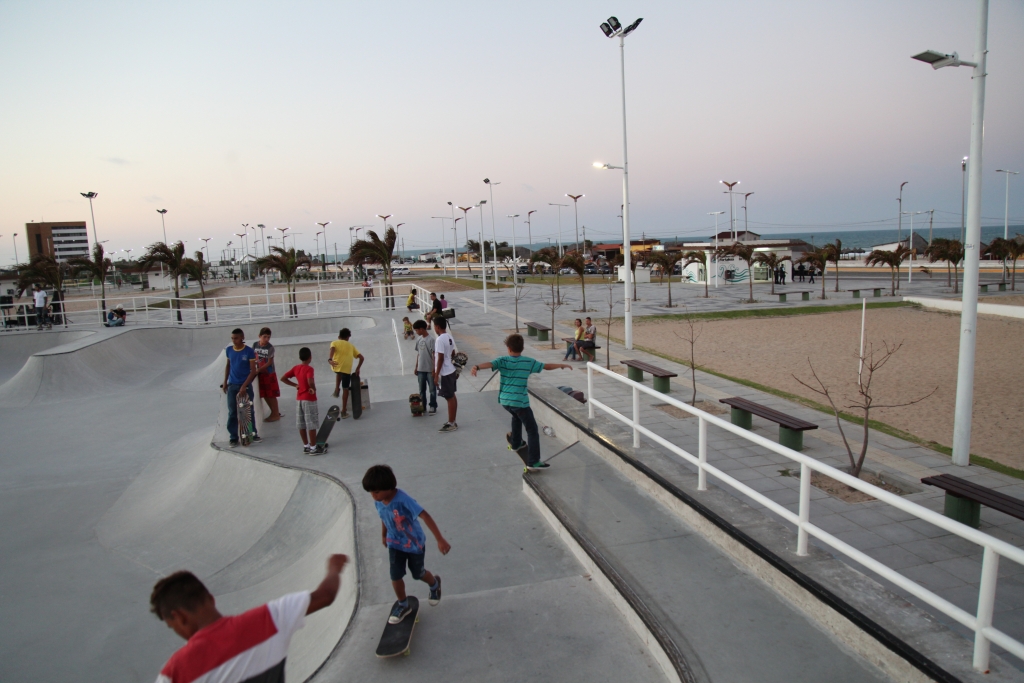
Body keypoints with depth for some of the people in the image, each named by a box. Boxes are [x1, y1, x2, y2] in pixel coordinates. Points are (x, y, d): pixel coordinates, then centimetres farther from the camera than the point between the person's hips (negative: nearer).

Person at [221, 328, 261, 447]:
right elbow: (228, 366, 15)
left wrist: (244, 386, -17)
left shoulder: (249, 351, -11)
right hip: (232, 385, 3)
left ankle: (253, 434, 20)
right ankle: (234, 438, 12)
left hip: (246, 385, -3)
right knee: (232, 413, 5)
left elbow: (253, 370, -11)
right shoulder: (229, 350, 1)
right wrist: (225, 382, 11)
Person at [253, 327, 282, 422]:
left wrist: (258, 370, -20)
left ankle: (276, 414, 14)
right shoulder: (255, 345, -2)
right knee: (265, 395, 12)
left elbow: (269, 362, -15)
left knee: (271, 395, 2)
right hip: (260, 374, 5)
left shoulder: (270, 347, -16)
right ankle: (275, 412, 27)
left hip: (269, 373, -5)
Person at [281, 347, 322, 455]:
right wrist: (313, 389, -14)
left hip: (299, 399, 7)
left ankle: (306, 446, 20)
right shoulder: (309, 369, -15)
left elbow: (283, 378, 6)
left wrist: (295, 385, 7)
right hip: (309, 399, -7)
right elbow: (310, 381, -32)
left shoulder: (296, 368, 5)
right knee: (311, 425, -1)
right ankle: (313, 448, 4)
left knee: (302, 425, 11)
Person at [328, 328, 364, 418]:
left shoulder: (334, 342, 16)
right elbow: (362, 358, 14)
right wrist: (358, 369, 20)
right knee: (345, 389, 10)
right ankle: (344, 411, 11)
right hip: (347, 369, 0)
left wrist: (330, 359, -24)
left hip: (336, 366, 0)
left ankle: (336, 390, 27)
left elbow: (333, 349, -10)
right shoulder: (351, 345, 21)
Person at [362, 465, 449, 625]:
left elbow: (425, 516, -41)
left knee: (417, 574, 16)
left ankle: (435, 584, 49)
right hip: (395, 544, 4)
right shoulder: (378, 502, -16)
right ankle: (403, 605, 29)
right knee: (395, 576, 3)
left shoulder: (403, 500, -37)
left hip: (414, 544, -4)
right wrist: (384, 535, 23)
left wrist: (440, 540, -47)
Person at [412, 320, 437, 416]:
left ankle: (433, 407, 14)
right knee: (422, 389, 13)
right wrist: (416, 367, 13)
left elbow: (434, 355, -14)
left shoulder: (431, 339, -14)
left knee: (432, 389, 5)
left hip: (430, 369, -6)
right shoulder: (419, 339, 7)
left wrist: (434, 369, -15)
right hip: (421, 369, 6)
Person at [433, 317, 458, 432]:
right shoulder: (449, 337, 8)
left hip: (445, 373, -9)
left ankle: (451, 424, 6)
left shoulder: (440, 339, -20)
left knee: (449, 398, -2)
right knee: (452, 396, 14)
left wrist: (436, 375, -18)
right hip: (451, 371, 9)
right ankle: (453, 421, 23)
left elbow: (440, 358, -22)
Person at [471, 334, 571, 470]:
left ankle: (516, 443, 49)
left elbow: (489, 364, -22)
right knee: (532, 430, 1)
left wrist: (476, 367, -39)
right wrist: (563, 365, 19)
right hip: (520, 402, -4)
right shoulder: (529, 362, -4)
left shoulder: (503, 360, -2)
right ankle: (534, 462, -7)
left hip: (505, 400, 4)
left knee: (517, 417, 36)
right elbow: (547, 366, 3)